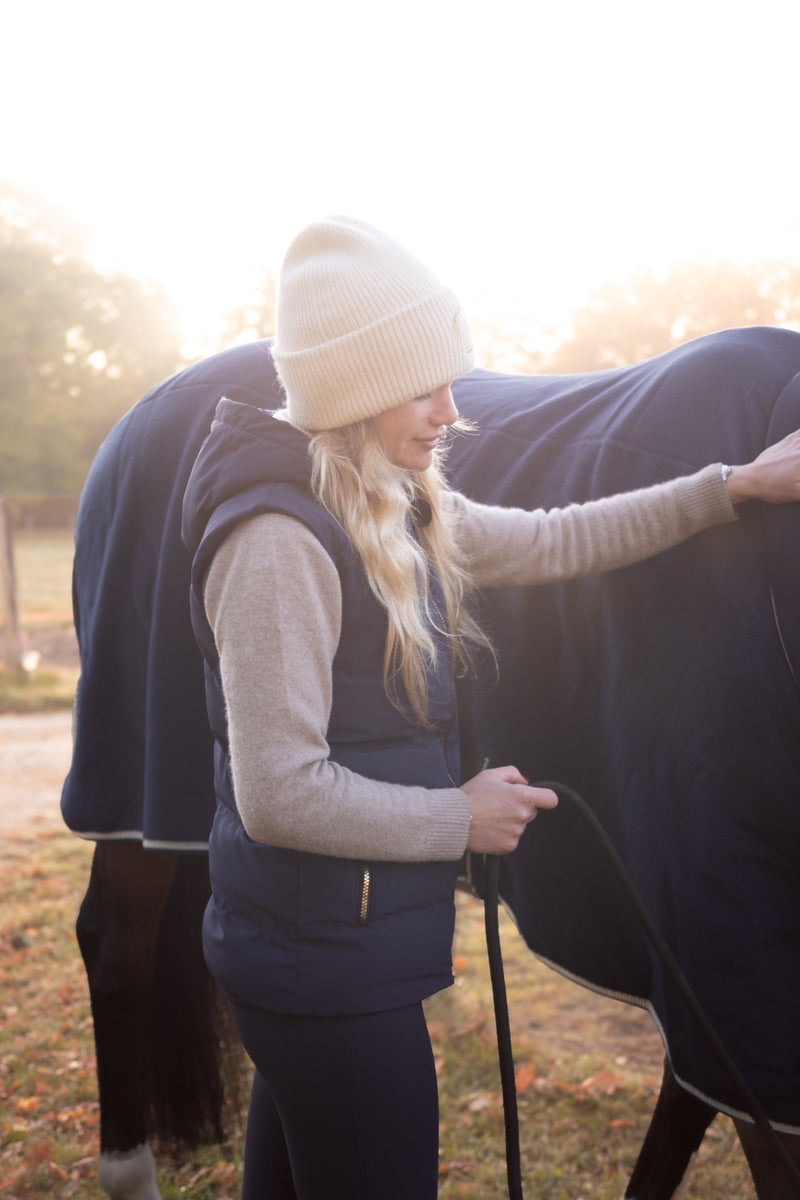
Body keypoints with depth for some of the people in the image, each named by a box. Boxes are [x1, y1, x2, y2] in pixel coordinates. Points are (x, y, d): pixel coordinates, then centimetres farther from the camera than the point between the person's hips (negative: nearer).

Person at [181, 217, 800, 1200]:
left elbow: (552, 545, 15)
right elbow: (281, 797, -27)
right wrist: (461, 818, -15)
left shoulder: (401, 511, 6)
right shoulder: (278, 541, -24)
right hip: (330, 970, -9)